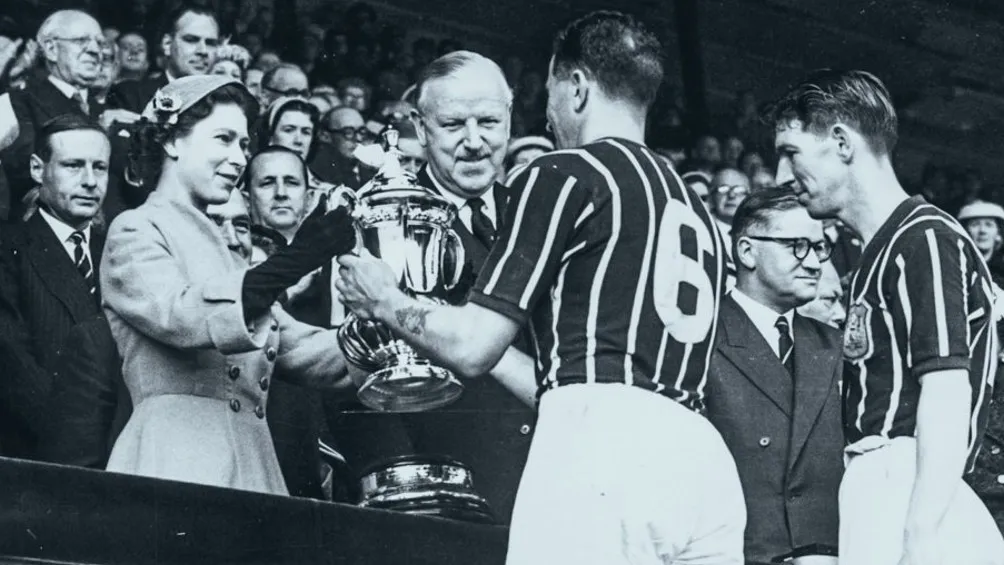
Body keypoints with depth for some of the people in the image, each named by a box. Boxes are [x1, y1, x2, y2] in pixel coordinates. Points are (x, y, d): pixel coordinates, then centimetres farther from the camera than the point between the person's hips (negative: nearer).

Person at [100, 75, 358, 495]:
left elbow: (295, 346, 17)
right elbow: (182, 317, -19)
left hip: (252, 462, 7)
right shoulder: (135, 233, 1)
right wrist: (296, 261, -28)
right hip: (176, 461, -7)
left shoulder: (216, 246, 24)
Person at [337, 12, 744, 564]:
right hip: (705, 467, 7)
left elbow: (473, 348, 1)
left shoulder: (564, 174, 3)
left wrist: (386, 301, 20)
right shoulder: (697, 212, 26)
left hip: (600, 459, -7)